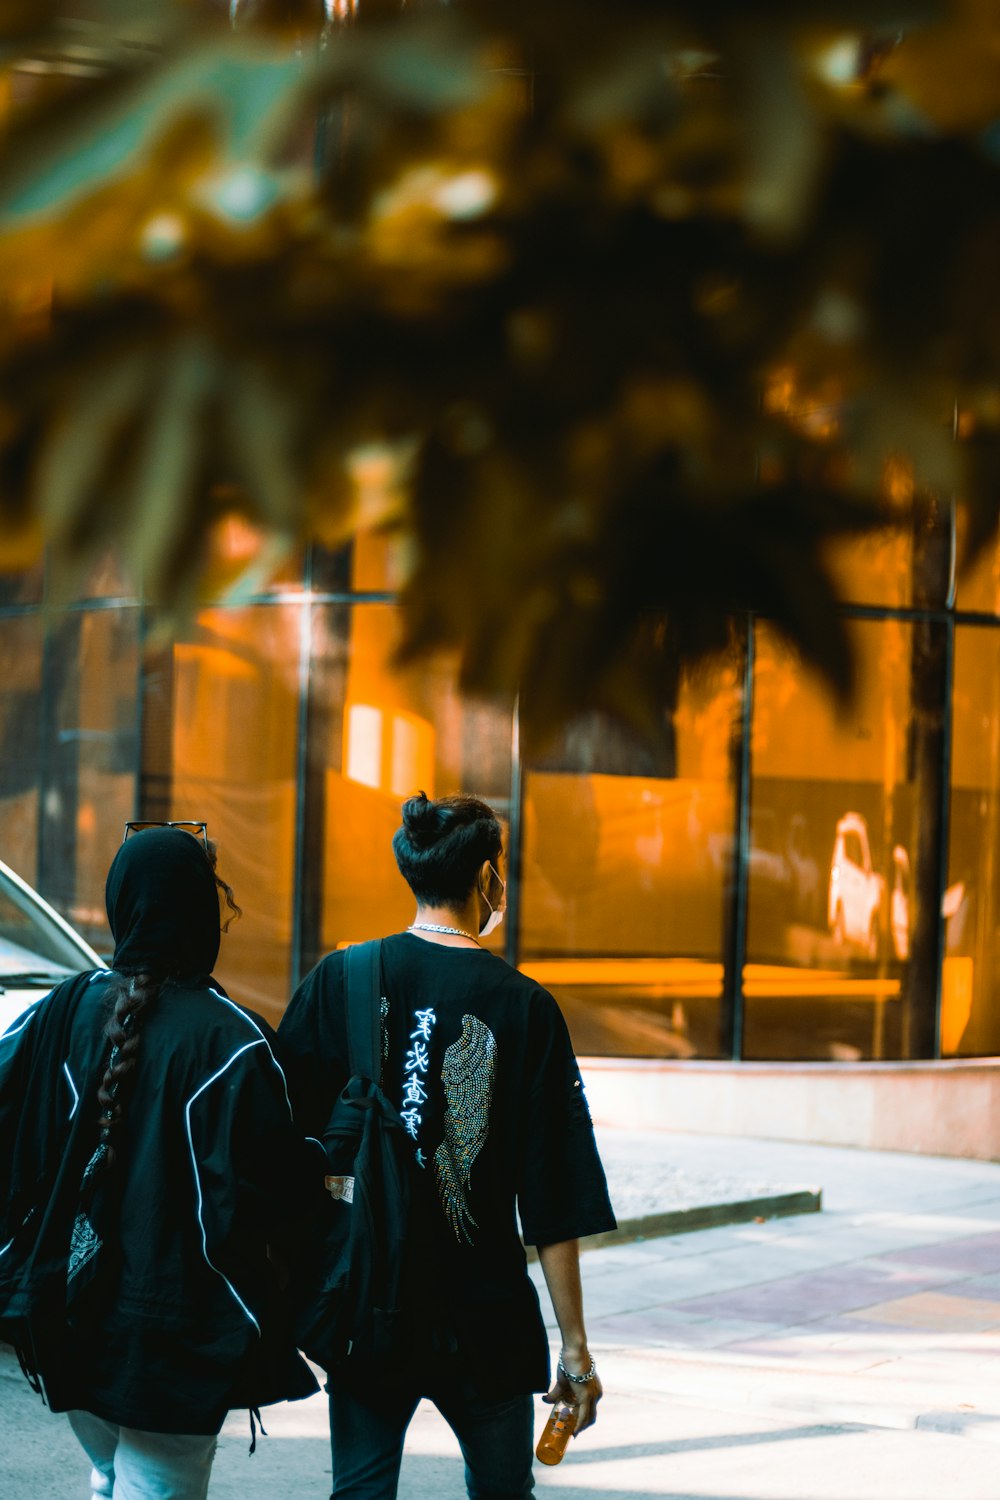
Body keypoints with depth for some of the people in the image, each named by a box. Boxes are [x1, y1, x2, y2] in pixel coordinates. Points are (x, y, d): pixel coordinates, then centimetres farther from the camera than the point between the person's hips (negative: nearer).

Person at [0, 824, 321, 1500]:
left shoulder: (69, 1008, -3)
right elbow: (265, 1183, -19)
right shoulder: (227, 1038, -17)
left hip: (67, 1311, 5)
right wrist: (322, 1164, 2)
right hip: (172, 1336, -5)